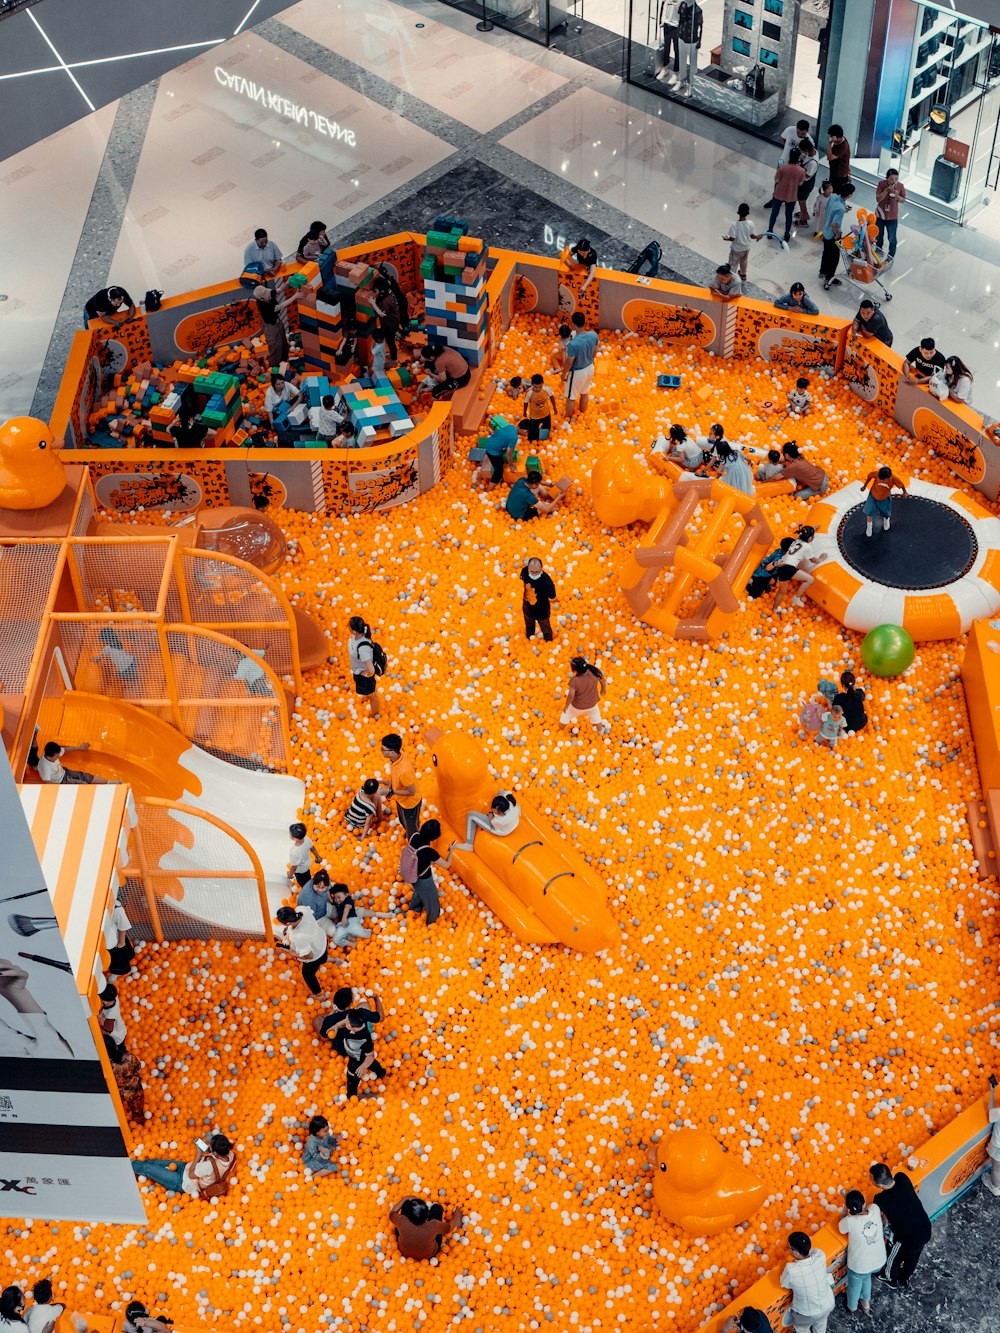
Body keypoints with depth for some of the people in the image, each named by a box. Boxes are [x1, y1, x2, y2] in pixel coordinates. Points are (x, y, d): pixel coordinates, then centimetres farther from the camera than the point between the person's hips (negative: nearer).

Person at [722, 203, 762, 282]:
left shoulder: (734, 225, -31)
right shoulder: (750, 224, -21)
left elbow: (732, 238, -27)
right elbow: (752, 236, -10)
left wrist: (726, 238, -6)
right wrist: (758, 236, 11)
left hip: (736, 249, -4)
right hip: (746, 248, 4)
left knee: (733, 264, 17)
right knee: (743, 262, 31)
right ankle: (743, 275, 55)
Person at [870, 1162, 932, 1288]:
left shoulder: (882, 1200, -33)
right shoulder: (902, 1178, -20)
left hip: (908, 1239, -5)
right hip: (925, 1230, 5)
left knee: (893, 1258, 29)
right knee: (912, 1258, 34)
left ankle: (891, 1279, 56)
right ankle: (904, 1279, 60)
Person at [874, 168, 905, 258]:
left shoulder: (900, 186, -15)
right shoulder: (881, 184, -17)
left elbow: (904, 200, -4)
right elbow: (878, 199, -20)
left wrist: (898, 197, -26)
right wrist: (887, 190, -32)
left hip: (892, 217, -1)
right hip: (880, 215, 1)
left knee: (892, 238, 10)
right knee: (878, 236, 21)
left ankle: (891, 257, 29)